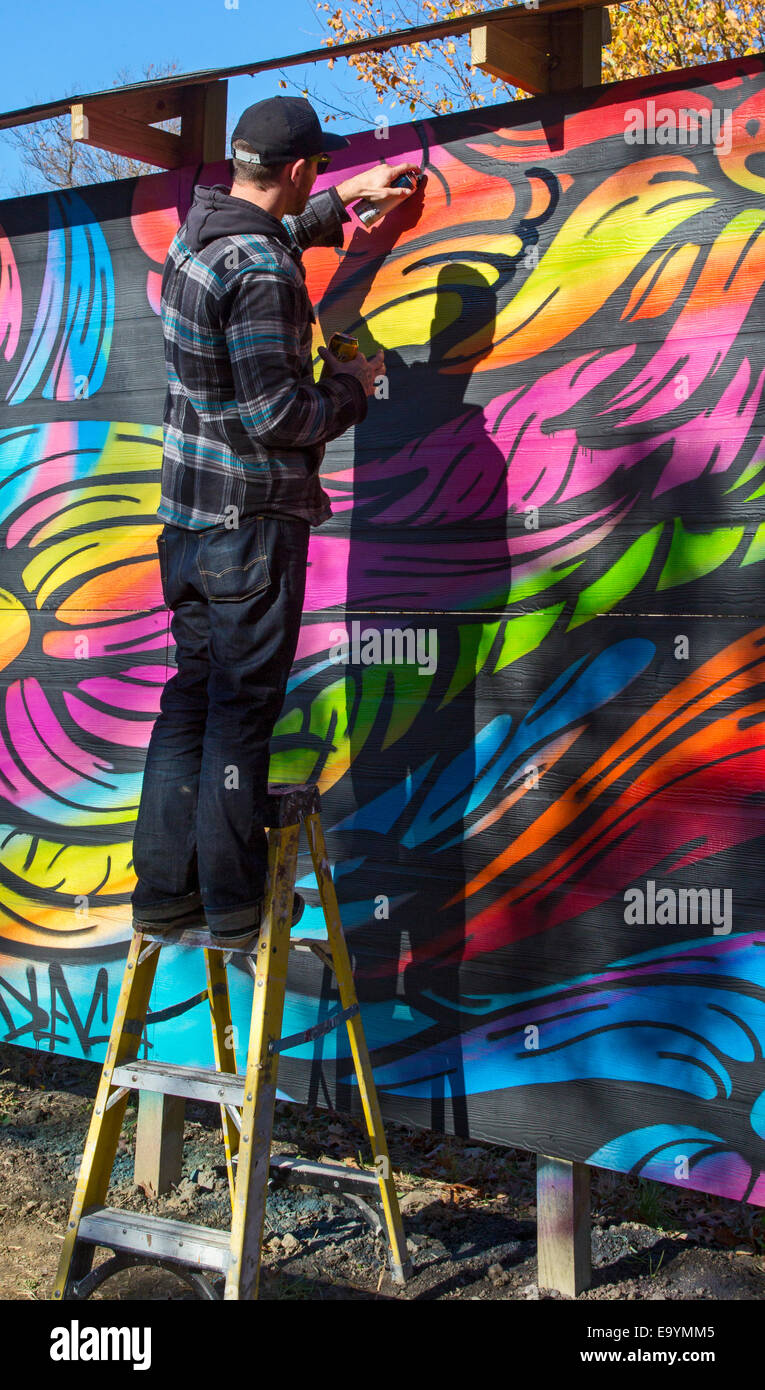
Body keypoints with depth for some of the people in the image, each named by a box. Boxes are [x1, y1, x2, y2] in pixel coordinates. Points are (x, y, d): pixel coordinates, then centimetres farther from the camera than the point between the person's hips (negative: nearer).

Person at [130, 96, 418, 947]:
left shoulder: (200, 225, 10)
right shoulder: (263, 272, -18)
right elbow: (279, 418, -21)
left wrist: (343, 203, 43)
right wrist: (353, 386, -4)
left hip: (188, 516, 9)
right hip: (252, 523, -9)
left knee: (191, 697, 14)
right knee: (243, 709, 0)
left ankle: (163, 890, 20)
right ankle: (234, 904, 11)